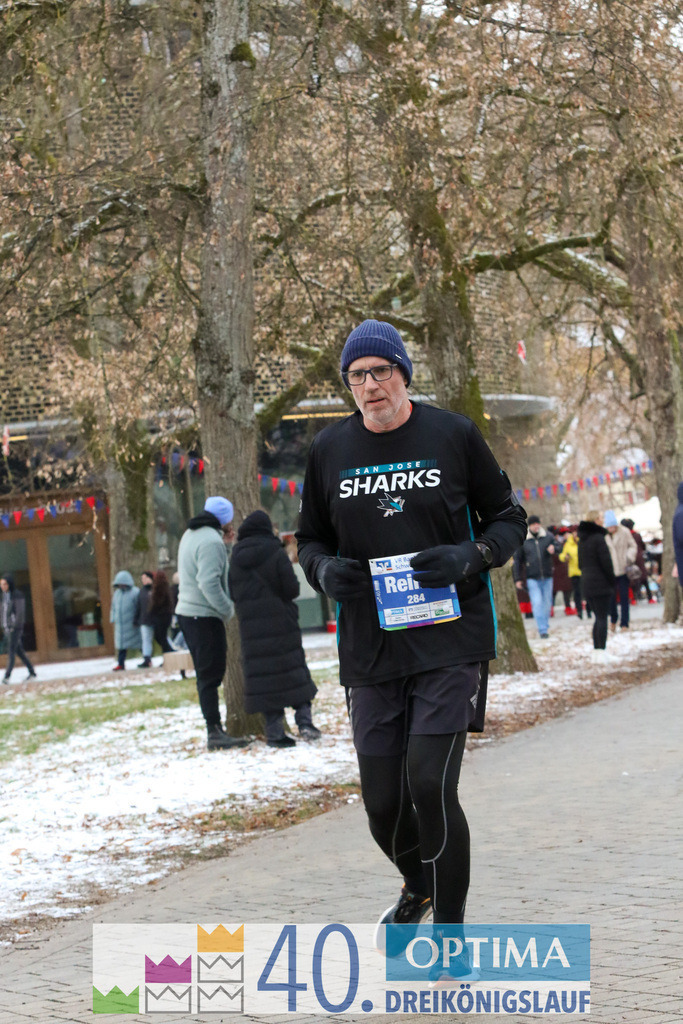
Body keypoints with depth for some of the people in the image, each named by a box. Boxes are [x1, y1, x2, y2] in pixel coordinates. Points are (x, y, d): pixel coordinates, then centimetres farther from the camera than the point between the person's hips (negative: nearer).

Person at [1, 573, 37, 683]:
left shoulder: (17, 595, -10)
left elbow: (20, 612, -14)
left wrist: (15, 626, -16)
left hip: (15, 627, -7)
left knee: (11, 650, -14)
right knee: (19, 651, 11)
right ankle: (32, 673, 19)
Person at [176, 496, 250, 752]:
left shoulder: (190, 535, 14)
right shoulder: (211, 541, -18)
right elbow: (209, 582, -25)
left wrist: (223, 543, 14)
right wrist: (228, 608, -16)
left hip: (187, 612, 10)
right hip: (204, 616, -10)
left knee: (206, 675, 13)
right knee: (211, 675, -8)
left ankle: (214, 730, 17)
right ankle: (215, 733, -9)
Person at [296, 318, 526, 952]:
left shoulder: (453, 435, 0)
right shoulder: (329, 449, 8)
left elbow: (508, 519, 8)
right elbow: (310, 538, 18)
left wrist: (469, 558, -12)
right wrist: (325, 571, -5)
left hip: (451, 643, -3)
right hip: (370, 650, 3)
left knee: (429, 782, -16)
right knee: (382, 802, 5)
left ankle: (450, 928, 3)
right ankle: (418, 886, 38)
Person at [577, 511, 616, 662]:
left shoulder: (582, 540, 11)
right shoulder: (598, 538, -14)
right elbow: (606, 562, -15)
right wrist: (612, 581, -5)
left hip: (587, 585, 8)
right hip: (601, 584, -8)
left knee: (598, 617, 15)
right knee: (602, 618, -6)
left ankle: (596, 650, 14)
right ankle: (601, 652, -10)